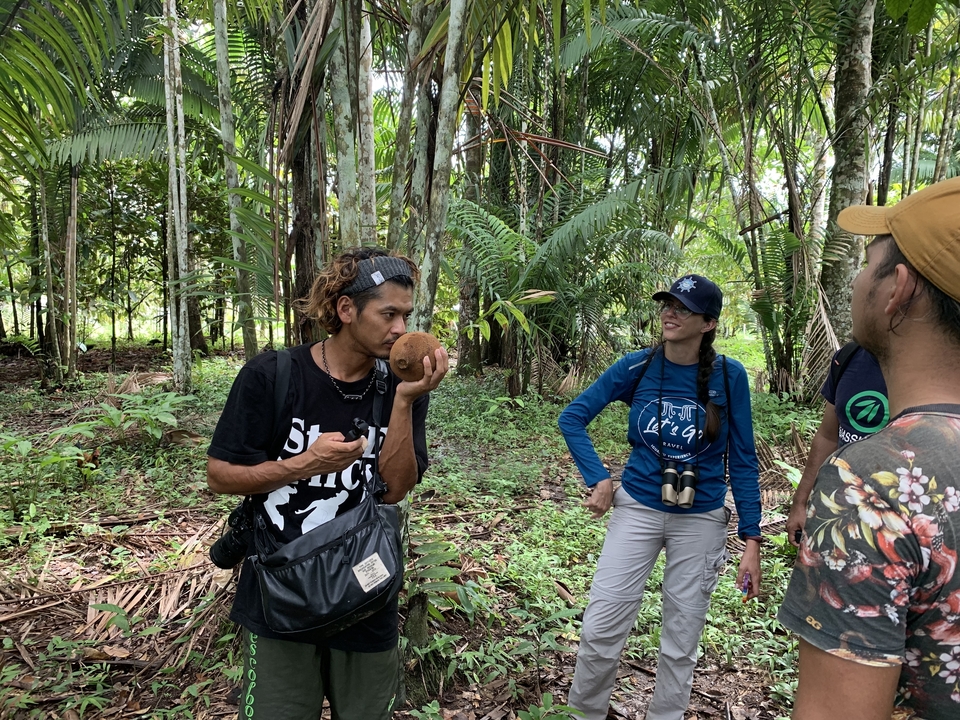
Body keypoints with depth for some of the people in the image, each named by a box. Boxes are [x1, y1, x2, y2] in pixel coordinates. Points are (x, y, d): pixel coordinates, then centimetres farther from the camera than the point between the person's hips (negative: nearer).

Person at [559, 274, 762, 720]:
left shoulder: (728, 376, -8)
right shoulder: (637, 367, -7)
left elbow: (742, 461, -3)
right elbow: (572, 418, -1)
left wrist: (751, 539, -5)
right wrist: (598, 479, -10)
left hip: (702, 520, 0)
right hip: (638, 509, 1)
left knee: (681, 643, 13)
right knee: (600, 629, 2)